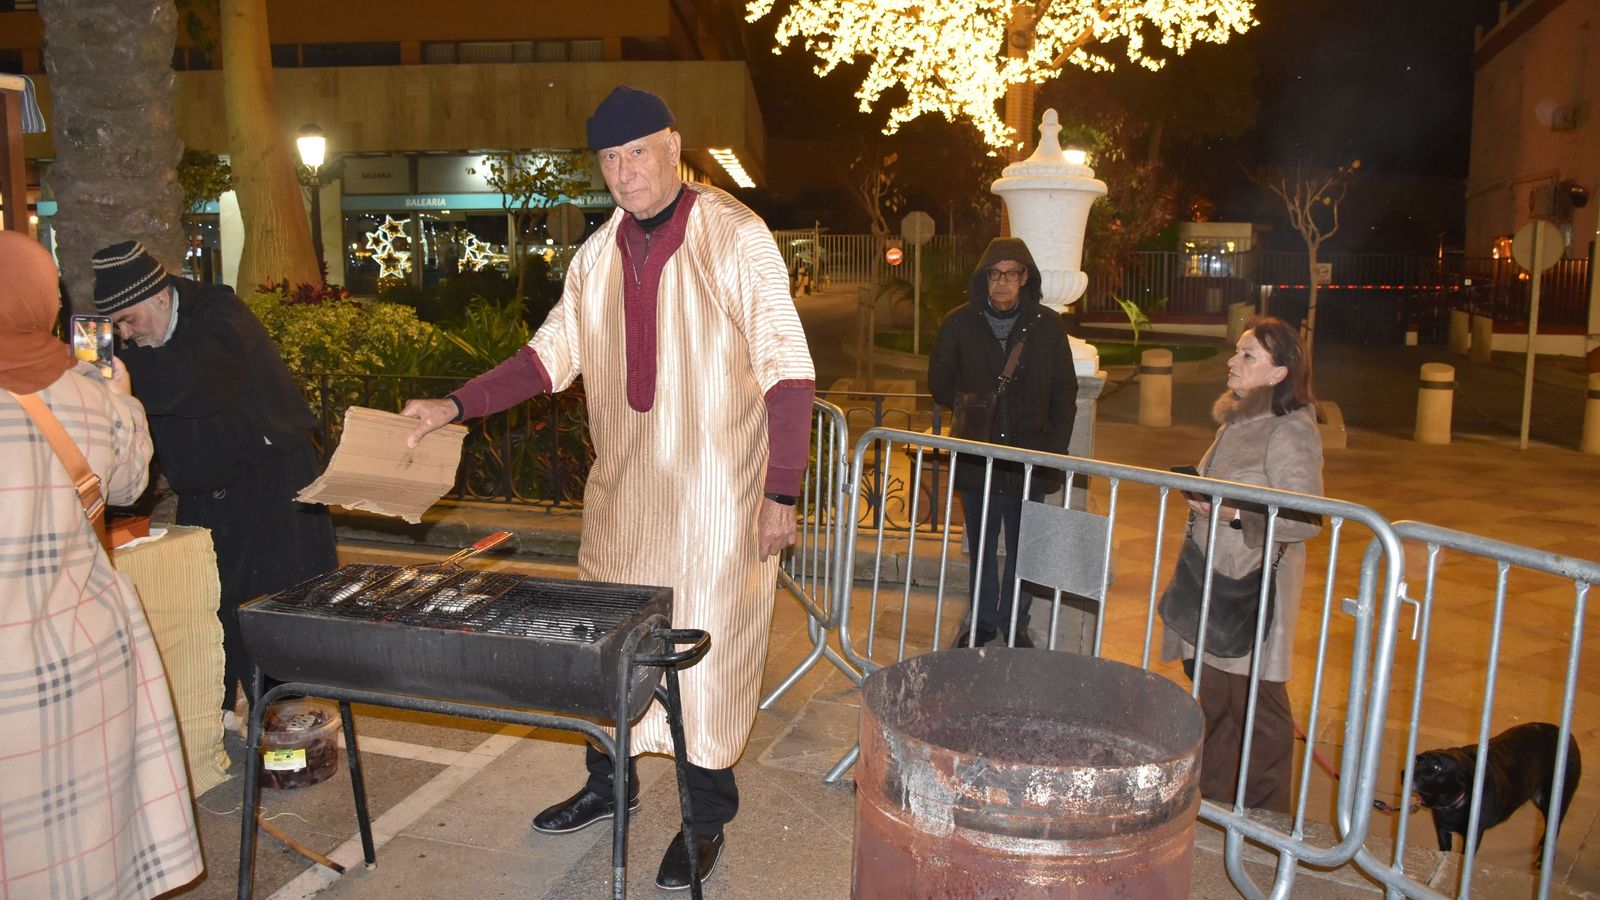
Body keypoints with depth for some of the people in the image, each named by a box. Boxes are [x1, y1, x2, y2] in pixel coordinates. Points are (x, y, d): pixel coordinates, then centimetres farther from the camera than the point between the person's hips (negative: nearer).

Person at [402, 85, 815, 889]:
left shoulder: (734, 236, -10)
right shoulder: (598, 254, 7)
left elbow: (787, 369, -11)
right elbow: (553, 352, 14)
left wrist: (782, 494, -14)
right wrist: (457, 405, 3)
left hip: (717, 494, -5)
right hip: (621, 490, 6)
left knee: (709, 643, 3)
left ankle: (706, 815, 21)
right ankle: (607, 783, 35)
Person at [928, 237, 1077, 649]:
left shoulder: (1047, 326, 1)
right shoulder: (959, 323, 2)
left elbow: (1065, 393, 5)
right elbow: (938, 380, 13)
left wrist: (1055, 447, -2)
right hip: (977, 454, 1)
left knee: (1022, 548, 8)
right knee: (981, 546, 13)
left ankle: (1015, 624, 23)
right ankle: (983, 622, 27)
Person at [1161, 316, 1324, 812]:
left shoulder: (1291, 432, -15)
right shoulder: (1237, 421, 13)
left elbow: (1305, 521, -20)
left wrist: (1235, 514, -24)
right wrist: (1201, 498, 12)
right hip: (1213, 583, 9)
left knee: (1255, 705, 2)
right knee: (1213, 696, 16)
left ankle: (1262, 821, 17)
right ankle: (1212, 798, 30)